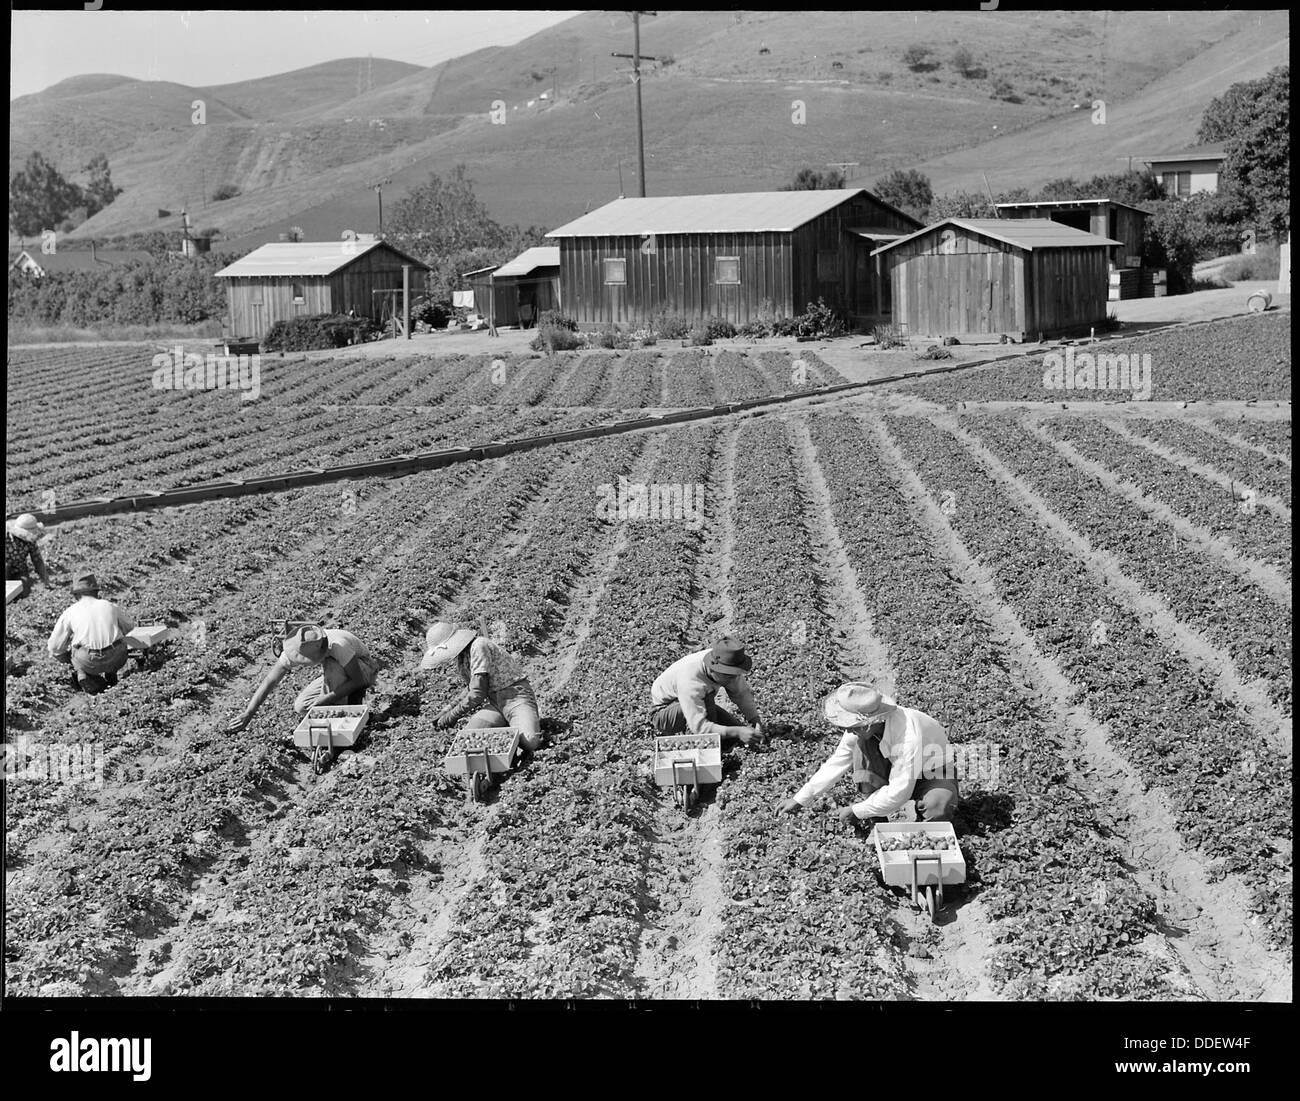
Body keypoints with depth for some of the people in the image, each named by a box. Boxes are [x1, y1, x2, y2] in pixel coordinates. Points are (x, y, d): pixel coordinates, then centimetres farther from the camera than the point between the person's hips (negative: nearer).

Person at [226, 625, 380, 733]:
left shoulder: (338, 645, -40)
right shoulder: (295, 651, -25)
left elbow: (358, 680, -32)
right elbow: (270, 681, -24)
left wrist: (326, 699, -35)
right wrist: (248, 714, -29)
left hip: (364, 668, -6)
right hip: (339, 674, 6)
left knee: (331, 665, -37)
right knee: (300, 708, -9)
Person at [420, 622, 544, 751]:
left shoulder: (479, 646, -20)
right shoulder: (462, 656, 9)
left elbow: (478, 693, -21)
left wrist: (451, 716, -10)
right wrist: (450, 708, 15)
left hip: (515, 695, -8)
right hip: (494, 702, 8)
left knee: (530, 742, -32)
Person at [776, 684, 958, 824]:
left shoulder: (909, 738, -41)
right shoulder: (862, 728, -21)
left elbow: (898, 793, -34)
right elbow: (837, 761, -9)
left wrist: (855, 811, -25)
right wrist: (800, 799, -10)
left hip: (934, 776, -6)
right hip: (897, 773, 6)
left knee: (937, 809, -40)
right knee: (862, 745, -23)